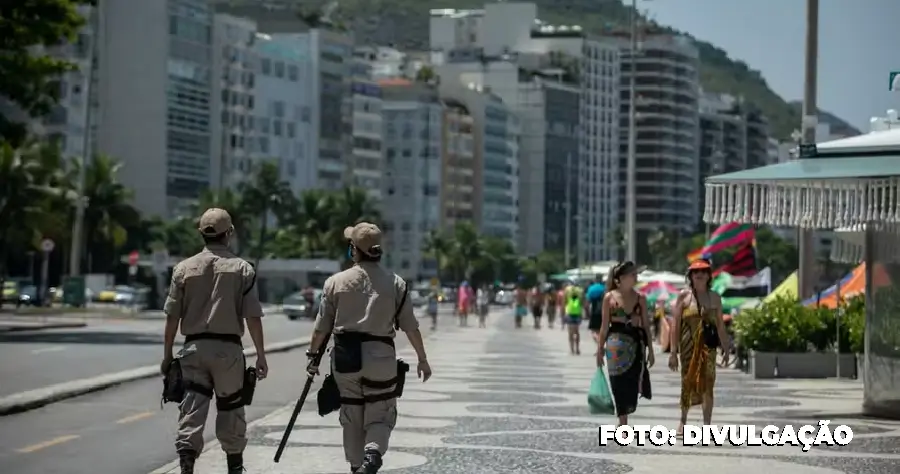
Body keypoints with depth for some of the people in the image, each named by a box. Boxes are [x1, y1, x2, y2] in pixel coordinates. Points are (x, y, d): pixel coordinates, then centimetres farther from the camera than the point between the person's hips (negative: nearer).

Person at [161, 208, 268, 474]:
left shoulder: (184, 268, 2)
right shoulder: (242, 270, -2)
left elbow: (172, 317, 2)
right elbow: (253, 317, -6)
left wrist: (167, 354, 11)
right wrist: (261, 355, 1)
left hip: (193, 348, 1)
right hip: (228, 348, -1)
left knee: (192, 410, -1)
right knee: (231, 408, 14)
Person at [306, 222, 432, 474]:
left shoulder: (336, 282, 0)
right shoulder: (396, 284, 0)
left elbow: (321, 327, 4)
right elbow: (411, 327, 2)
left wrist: (313, 355, 17)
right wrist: (422, 359, 13)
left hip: (345, 356, 1)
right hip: (381, 357, -1)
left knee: (351, 417, 13)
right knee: (380, 415, 6)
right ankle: (373, 453, -21)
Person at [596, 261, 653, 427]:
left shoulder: (640, 298, 6)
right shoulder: (610, 297, 0)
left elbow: (646, 325, 9)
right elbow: (605, 326, 3)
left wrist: (650, 350, 6)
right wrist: (600, 349, 2)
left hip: (636, 343, 2)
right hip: (616, 343, -2)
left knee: (632, 383, 1)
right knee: (619, 383, -2)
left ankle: (622, 422, 19)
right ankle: (623, 422, 6)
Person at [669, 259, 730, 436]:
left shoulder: (714, 298, 11)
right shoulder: (684, 296, 2)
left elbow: (720, 325, 14)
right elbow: (675, 324, -1)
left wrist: (725, 348, 10)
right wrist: (673, 351, -6)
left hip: (708, 345, 1)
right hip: (688, 346, -1)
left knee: (707, 384, -5)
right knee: (687, 383, 4)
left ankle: (707, 425, -4)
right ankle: (683, 420, 21)